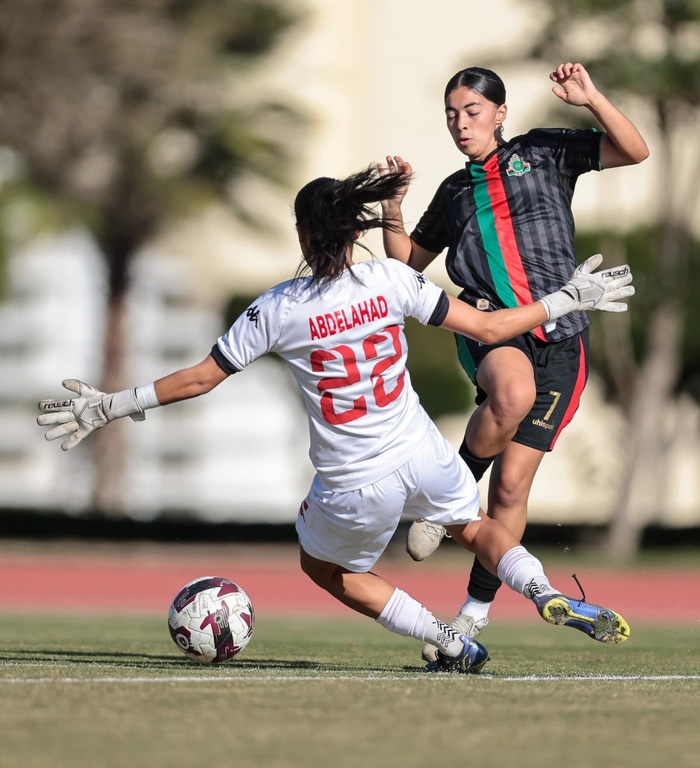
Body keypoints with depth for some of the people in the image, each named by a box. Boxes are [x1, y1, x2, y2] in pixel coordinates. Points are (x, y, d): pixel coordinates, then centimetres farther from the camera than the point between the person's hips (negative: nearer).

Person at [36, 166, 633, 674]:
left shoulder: (277, 310, -13)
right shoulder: (392, 279, -9)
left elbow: (199, 379, -5)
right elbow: (488, 328, -5)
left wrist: (108, 406, 6)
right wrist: (566, 300, 9)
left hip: (355, 487, -2)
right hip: (422, 456, 2)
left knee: (323, 566, 27)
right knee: (476, 527, 31)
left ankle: (455, 647, 19)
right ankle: (549, 596, 1)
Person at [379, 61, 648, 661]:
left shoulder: (544, 153, 9)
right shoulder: (455, 192, 18)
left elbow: (634, 151, 1)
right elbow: (408, 261, 26)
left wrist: (591, 100, -12)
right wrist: (393, 210, 10)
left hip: (558, 340, -1)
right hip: (491, 330, 1)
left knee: (513, 481, -4)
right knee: (513, 393, -37)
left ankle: (477, 608, 8)